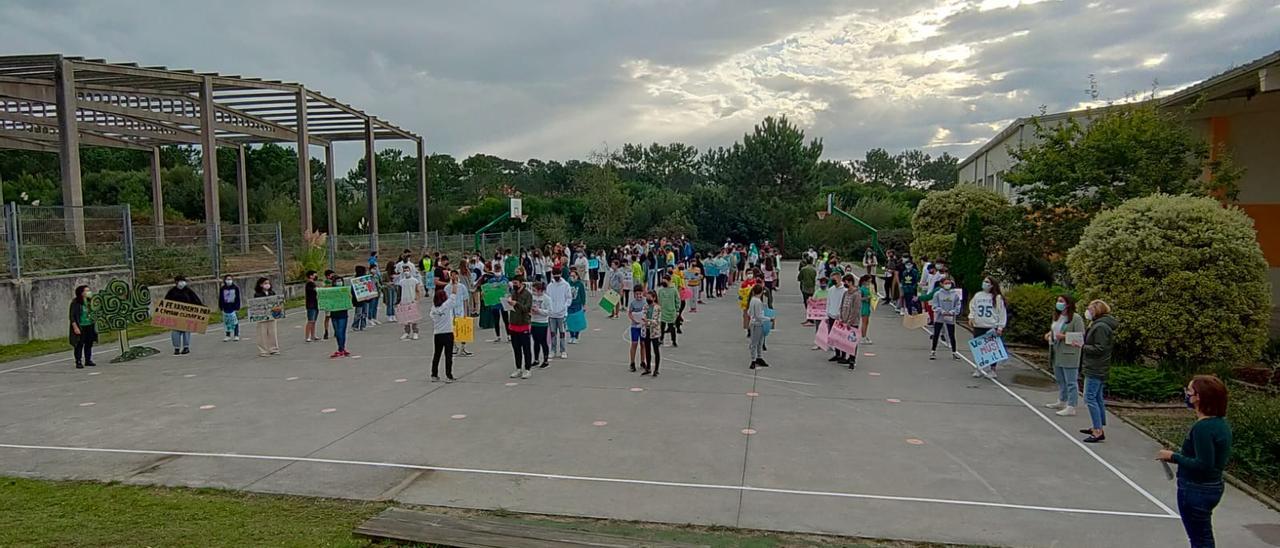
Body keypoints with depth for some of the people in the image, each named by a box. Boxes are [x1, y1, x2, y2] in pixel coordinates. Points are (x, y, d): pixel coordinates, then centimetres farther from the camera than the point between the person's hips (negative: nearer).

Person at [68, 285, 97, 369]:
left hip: (89, 326, 6)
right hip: (80, 327, -6)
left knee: (89, 343, 10)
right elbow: (71, 316, -12)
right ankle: (78, 362, 2)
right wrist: (75, 327, -18)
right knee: (79, 345, -3)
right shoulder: (75, 303, -10)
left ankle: (88, 360, 20)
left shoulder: (89, 301, 9)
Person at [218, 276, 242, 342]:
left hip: (233, 307, -2)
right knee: (227, 322, 6)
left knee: (235, 322, -3)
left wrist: (237, 307, -5)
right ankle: (227, 336, 15)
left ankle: (236, 335, 5)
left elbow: (238, 298, 0)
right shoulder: (222, 289, 5)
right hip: (226, 308, 2)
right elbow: (220, 299, 9)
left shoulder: (236, 288, 0)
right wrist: (221, 307, 4)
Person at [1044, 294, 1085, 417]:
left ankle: (1071, 408, -2)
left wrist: (1064, 336, -24)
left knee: (1071, 382, -4)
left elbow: (1080, 336, -17)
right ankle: (1062, 402, 33)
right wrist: (1049, 333, 7)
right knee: (1060, 380, 20)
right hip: (1057, 354, 9)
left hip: (1069, 355, -9)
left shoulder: (1076, 318, -13)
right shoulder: (1057, 316, 14)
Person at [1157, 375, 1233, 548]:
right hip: (1213, 487, 10)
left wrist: (1174, 457, -17)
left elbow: (1203, 465, -28)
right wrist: (1181, 455, 7)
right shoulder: (1221, 423, 5)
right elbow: (1211, 456, 12)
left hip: (1196, 491, -9)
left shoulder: (1202, 427, -25)